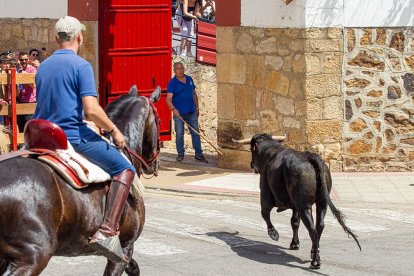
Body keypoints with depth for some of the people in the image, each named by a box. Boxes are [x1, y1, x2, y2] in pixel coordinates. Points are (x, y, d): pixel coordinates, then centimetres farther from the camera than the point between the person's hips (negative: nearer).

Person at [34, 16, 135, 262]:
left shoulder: (43, 67, 15)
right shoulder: (81, 66, -8)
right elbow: (91, 110, -17)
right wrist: (114, 131, -4)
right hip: (74, 136, -7)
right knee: (125, 169, -3)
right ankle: (108, 231, -18)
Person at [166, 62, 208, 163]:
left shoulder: (189, 79, 9)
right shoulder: (172, 82, -8)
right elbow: (169, 99, -17)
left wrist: (197, 107, 15)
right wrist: (173, 109, -33)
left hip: (191, 112, 4)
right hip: (179, 113, -4)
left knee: (195, 133, 5)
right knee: (179, 134, 1)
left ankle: (199, 154, 10)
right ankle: (180, 154, 12)